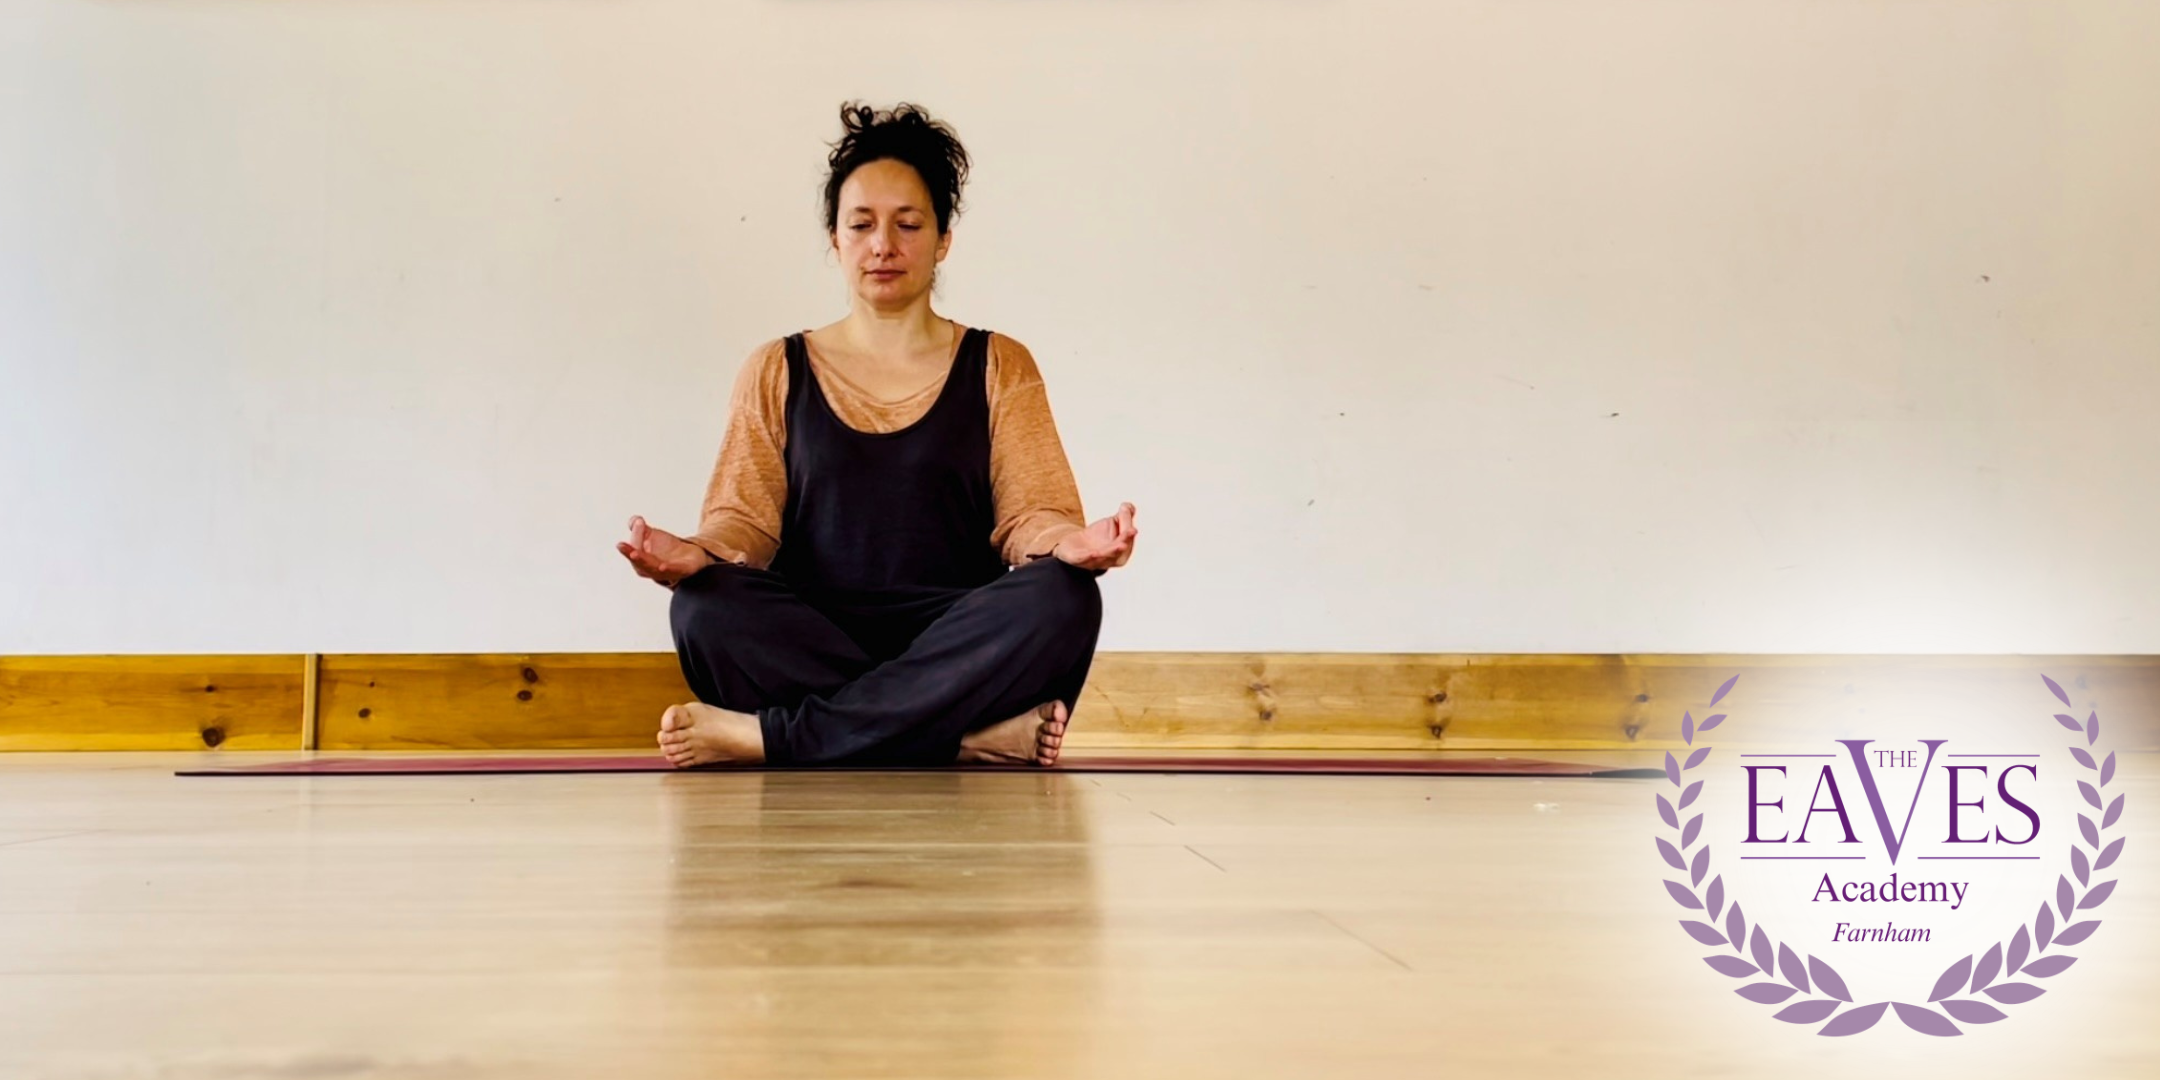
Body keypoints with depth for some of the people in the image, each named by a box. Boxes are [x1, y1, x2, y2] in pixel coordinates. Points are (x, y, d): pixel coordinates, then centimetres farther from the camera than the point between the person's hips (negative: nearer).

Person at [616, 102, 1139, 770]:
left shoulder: (999, 367, 14)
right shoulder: (777, 373, 16)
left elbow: (1028, 515, 4)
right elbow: (746, 517, 6)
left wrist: (1068, 543, -21)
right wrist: (695, 554, -18)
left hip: (956, 647, 0)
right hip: (810, 646, 0)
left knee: (1062, 596, -31)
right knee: (707, 604, -31)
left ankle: (768, 736, -31)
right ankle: (979, 733, -34)